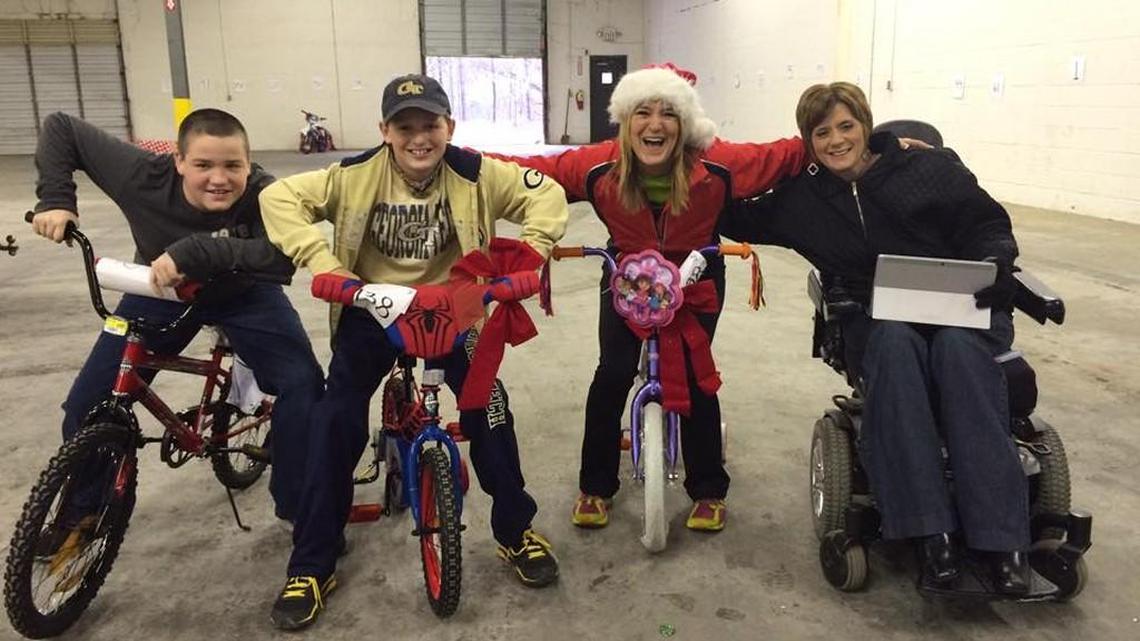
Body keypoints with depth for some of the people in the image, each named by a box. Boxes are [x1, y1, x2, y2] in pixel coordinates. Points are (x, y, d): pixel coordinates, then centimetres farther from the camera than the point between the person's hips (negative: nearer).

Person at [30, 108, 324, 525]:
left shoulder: (264, 195, -32)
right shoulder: (143, 175, -27)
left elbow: (281, 259, -50)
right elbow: (60, 128, -13)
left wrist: (195, 251, -54)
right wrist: (55, 198, -22)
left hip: (243, 293, -2)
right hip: (160, 292, 2)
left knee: (303, 385, -22)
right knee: (88, 404, -2)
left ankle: (300, 505, -2)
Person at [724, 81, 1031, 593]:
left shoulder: (929, 167, 9)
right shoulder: (801, 197, 14)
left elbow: (988, 224, 8)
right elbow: (739, 221, 21)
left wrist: (994, 261, -12)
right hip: (876, 318, 0)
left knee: (958, 347, -36)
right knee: (894, 345, -36)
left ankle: (1003, 538, -35)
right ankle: (931, 531, -38)